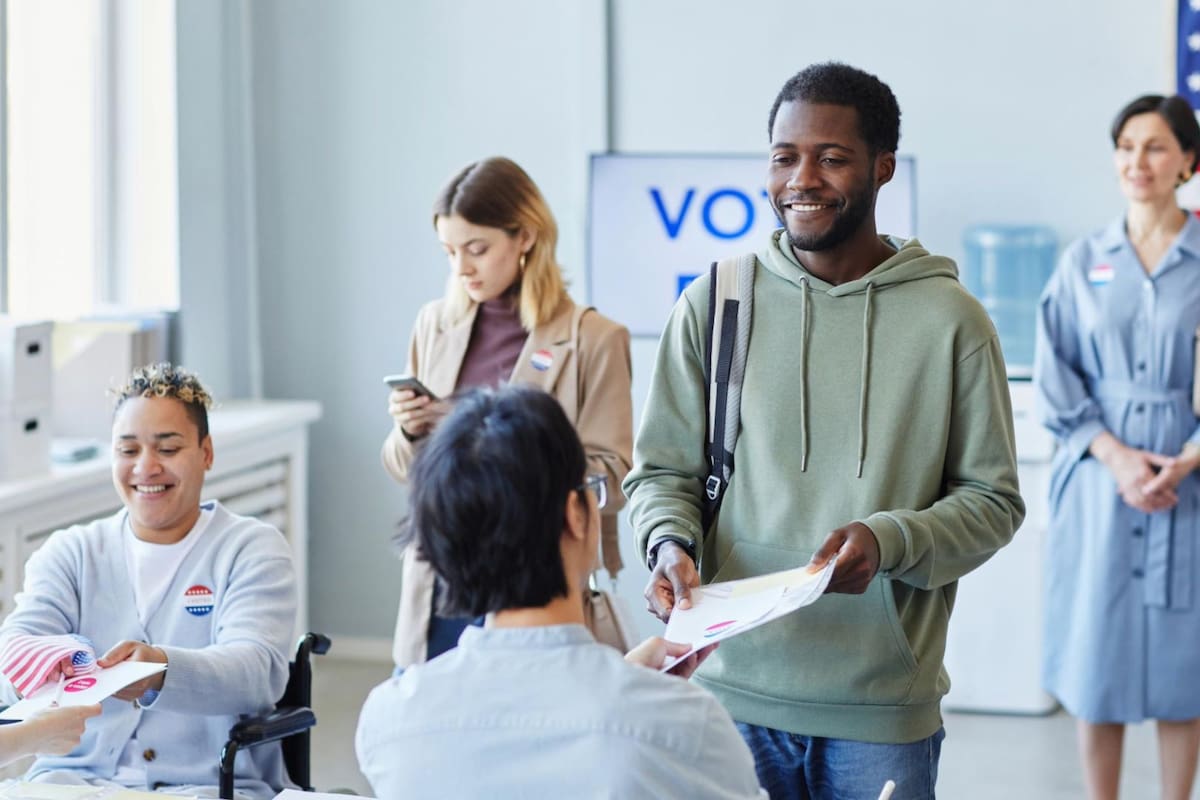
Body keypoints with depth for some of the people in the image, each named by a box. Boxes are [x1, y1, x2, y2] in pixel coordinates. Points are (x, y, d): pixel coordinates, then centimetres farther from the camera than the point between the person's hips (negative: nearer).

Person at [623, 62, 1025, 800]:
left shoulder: (950, 318, -1)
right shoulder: (714, 303, 3)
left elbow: (993, 499, 1)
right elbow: (662, 470, 8)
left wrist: (889, 541, -17)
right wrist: (670, 543, -13)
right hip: (735, 690, 1)